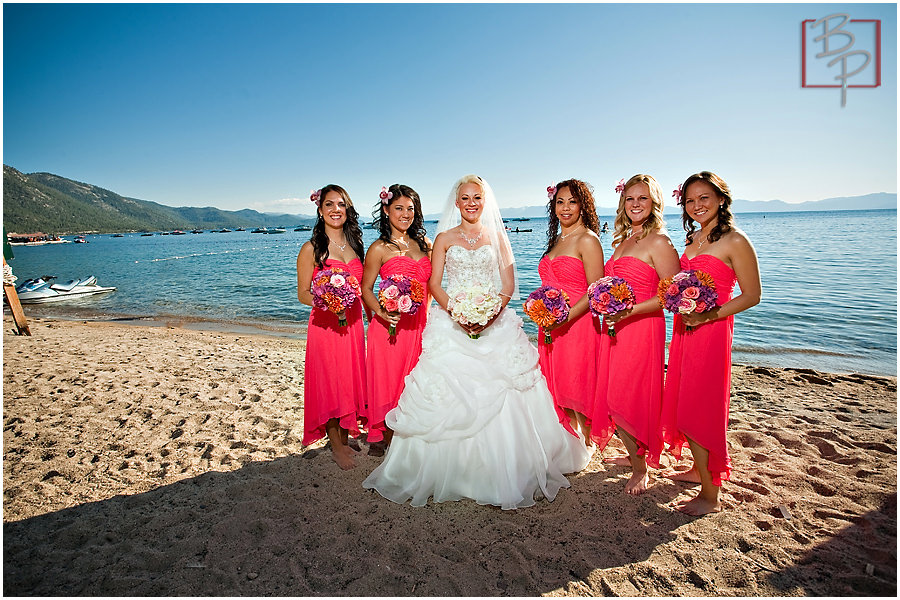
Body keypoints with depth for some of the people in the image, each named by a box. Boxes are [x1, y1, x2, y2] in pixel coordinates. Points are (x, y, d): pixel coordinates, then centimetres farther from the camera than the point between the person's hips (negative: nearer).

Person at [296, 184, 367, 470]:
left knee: (350, 381, 13)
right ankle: (336, 447, 22)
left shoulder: (354, 244, 10)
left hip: (352, 323, 5)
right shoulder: (311, 249, -7)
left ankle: (345, 440, 31)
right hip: (325, 325, -5)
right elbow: (303, 293, -6)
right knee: (330, 383, 4)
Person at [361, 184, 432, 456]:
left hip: (419, 324, 5)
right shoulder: (380, 248, -5)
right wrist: (381, 312, -21)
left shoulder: (423, 243, 10)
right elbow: (365, 288, -4)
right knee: (388, 378, 6)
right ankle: (382, 438, 26)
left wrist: (426, 314, 9)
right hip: (391, 326, -5)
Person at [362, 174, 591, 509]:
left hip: (495, 322, 1)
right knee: (451, 394, -4)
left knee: (501, 395, -3)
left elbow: (508, 283, 5)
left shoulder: (497, 237, 12)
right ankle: (451, 472, 11)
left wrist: (494, 311, -14)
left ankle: (502, 472, 12)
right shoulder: (445, 238, 10)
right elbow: (434, 283, 3)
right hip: (453, 322, 0)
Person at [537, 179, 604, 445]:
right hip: (551, 327, 8)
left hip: (578, 324, -7)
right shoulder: (557, 239, 14)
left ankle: (587, 444, 26)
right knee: (560, 389, 16)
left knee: (578, 390, 4)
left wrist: (566, 317, -23)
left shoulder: (587, 239, -10)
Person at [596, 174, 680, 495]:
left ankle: (641, 470, 20)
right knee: (615, 398, 13)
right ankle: (635, 456, 35)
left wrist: (631, 310, -25)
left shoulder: (658, 242, -10)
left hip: (642, 328, -7)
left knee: (628, 399, -1)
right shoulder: (624, 241, 14)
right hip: (614, 328, 8)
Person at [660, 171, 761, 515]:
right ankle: (698, 470, 34)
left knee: (699, 410, -3)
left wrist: (708, 315, -20)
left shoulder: (734, 241, -9)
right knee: (683, 405, 14)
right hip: (684, 330, 7)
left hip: (711, 332, -7)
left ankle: (710, 496, 11)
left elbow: (752, 295, -11)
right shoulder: (692, 240, 13)